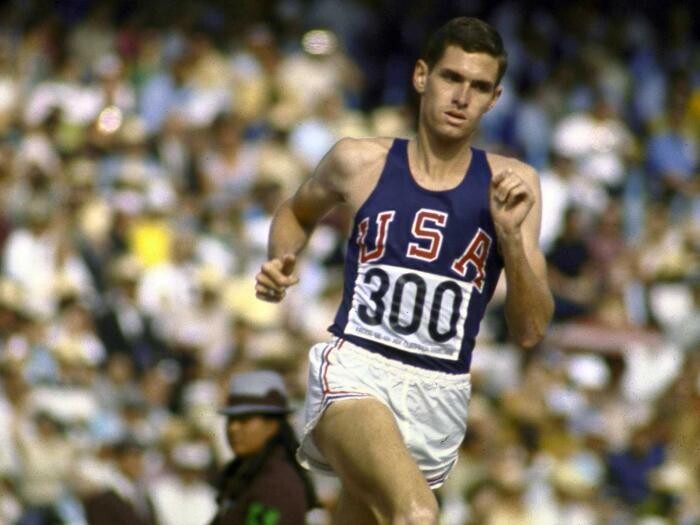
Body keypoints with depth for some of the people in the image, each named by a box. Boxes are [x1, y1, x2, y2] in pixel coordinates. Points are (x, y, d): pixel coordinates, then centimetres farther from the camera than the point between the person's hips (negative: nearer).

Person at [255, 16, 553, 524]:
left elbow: (531, 330, 2)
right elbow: (296, 214, 26)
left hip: (439, 397, 3)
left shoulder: (511, 184, 4)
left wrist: (510, 235, -12)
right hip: (356, 370, -3)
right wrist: (282, 263, 5)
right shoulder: (360, 162, 3)